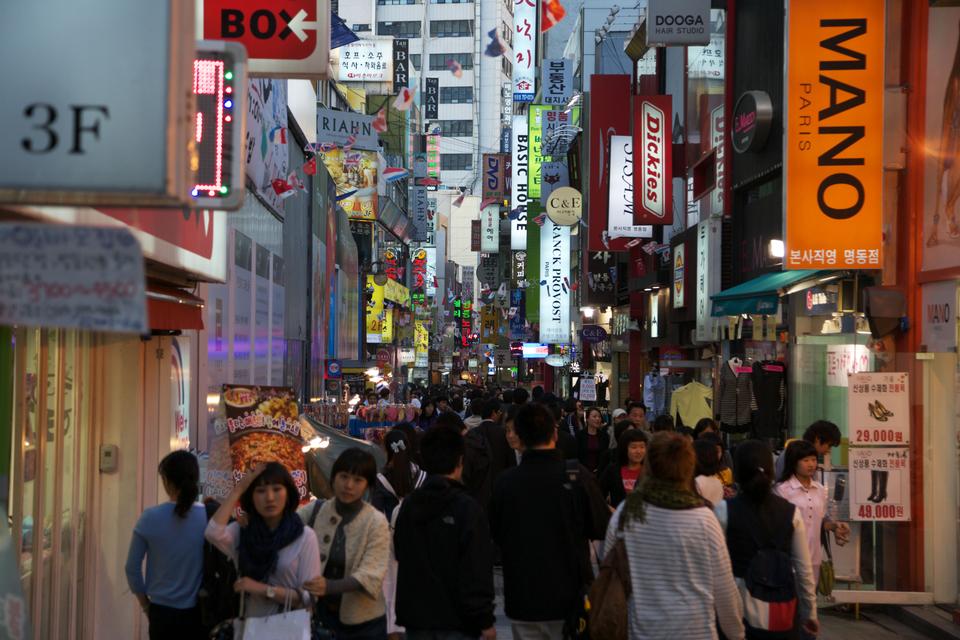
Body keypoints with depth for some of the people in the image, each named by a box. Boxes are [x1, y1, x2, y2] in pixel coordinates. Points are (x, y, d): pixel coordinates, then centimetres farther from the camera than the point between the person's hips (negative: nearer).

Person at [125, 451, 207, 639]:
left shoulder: (150, 518, -7)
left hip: (162, 614, 1)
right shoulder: (210, 518, -9)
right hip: (198, 614, -1)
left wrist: (146, 605, 11)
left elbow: (132, 568, -1)